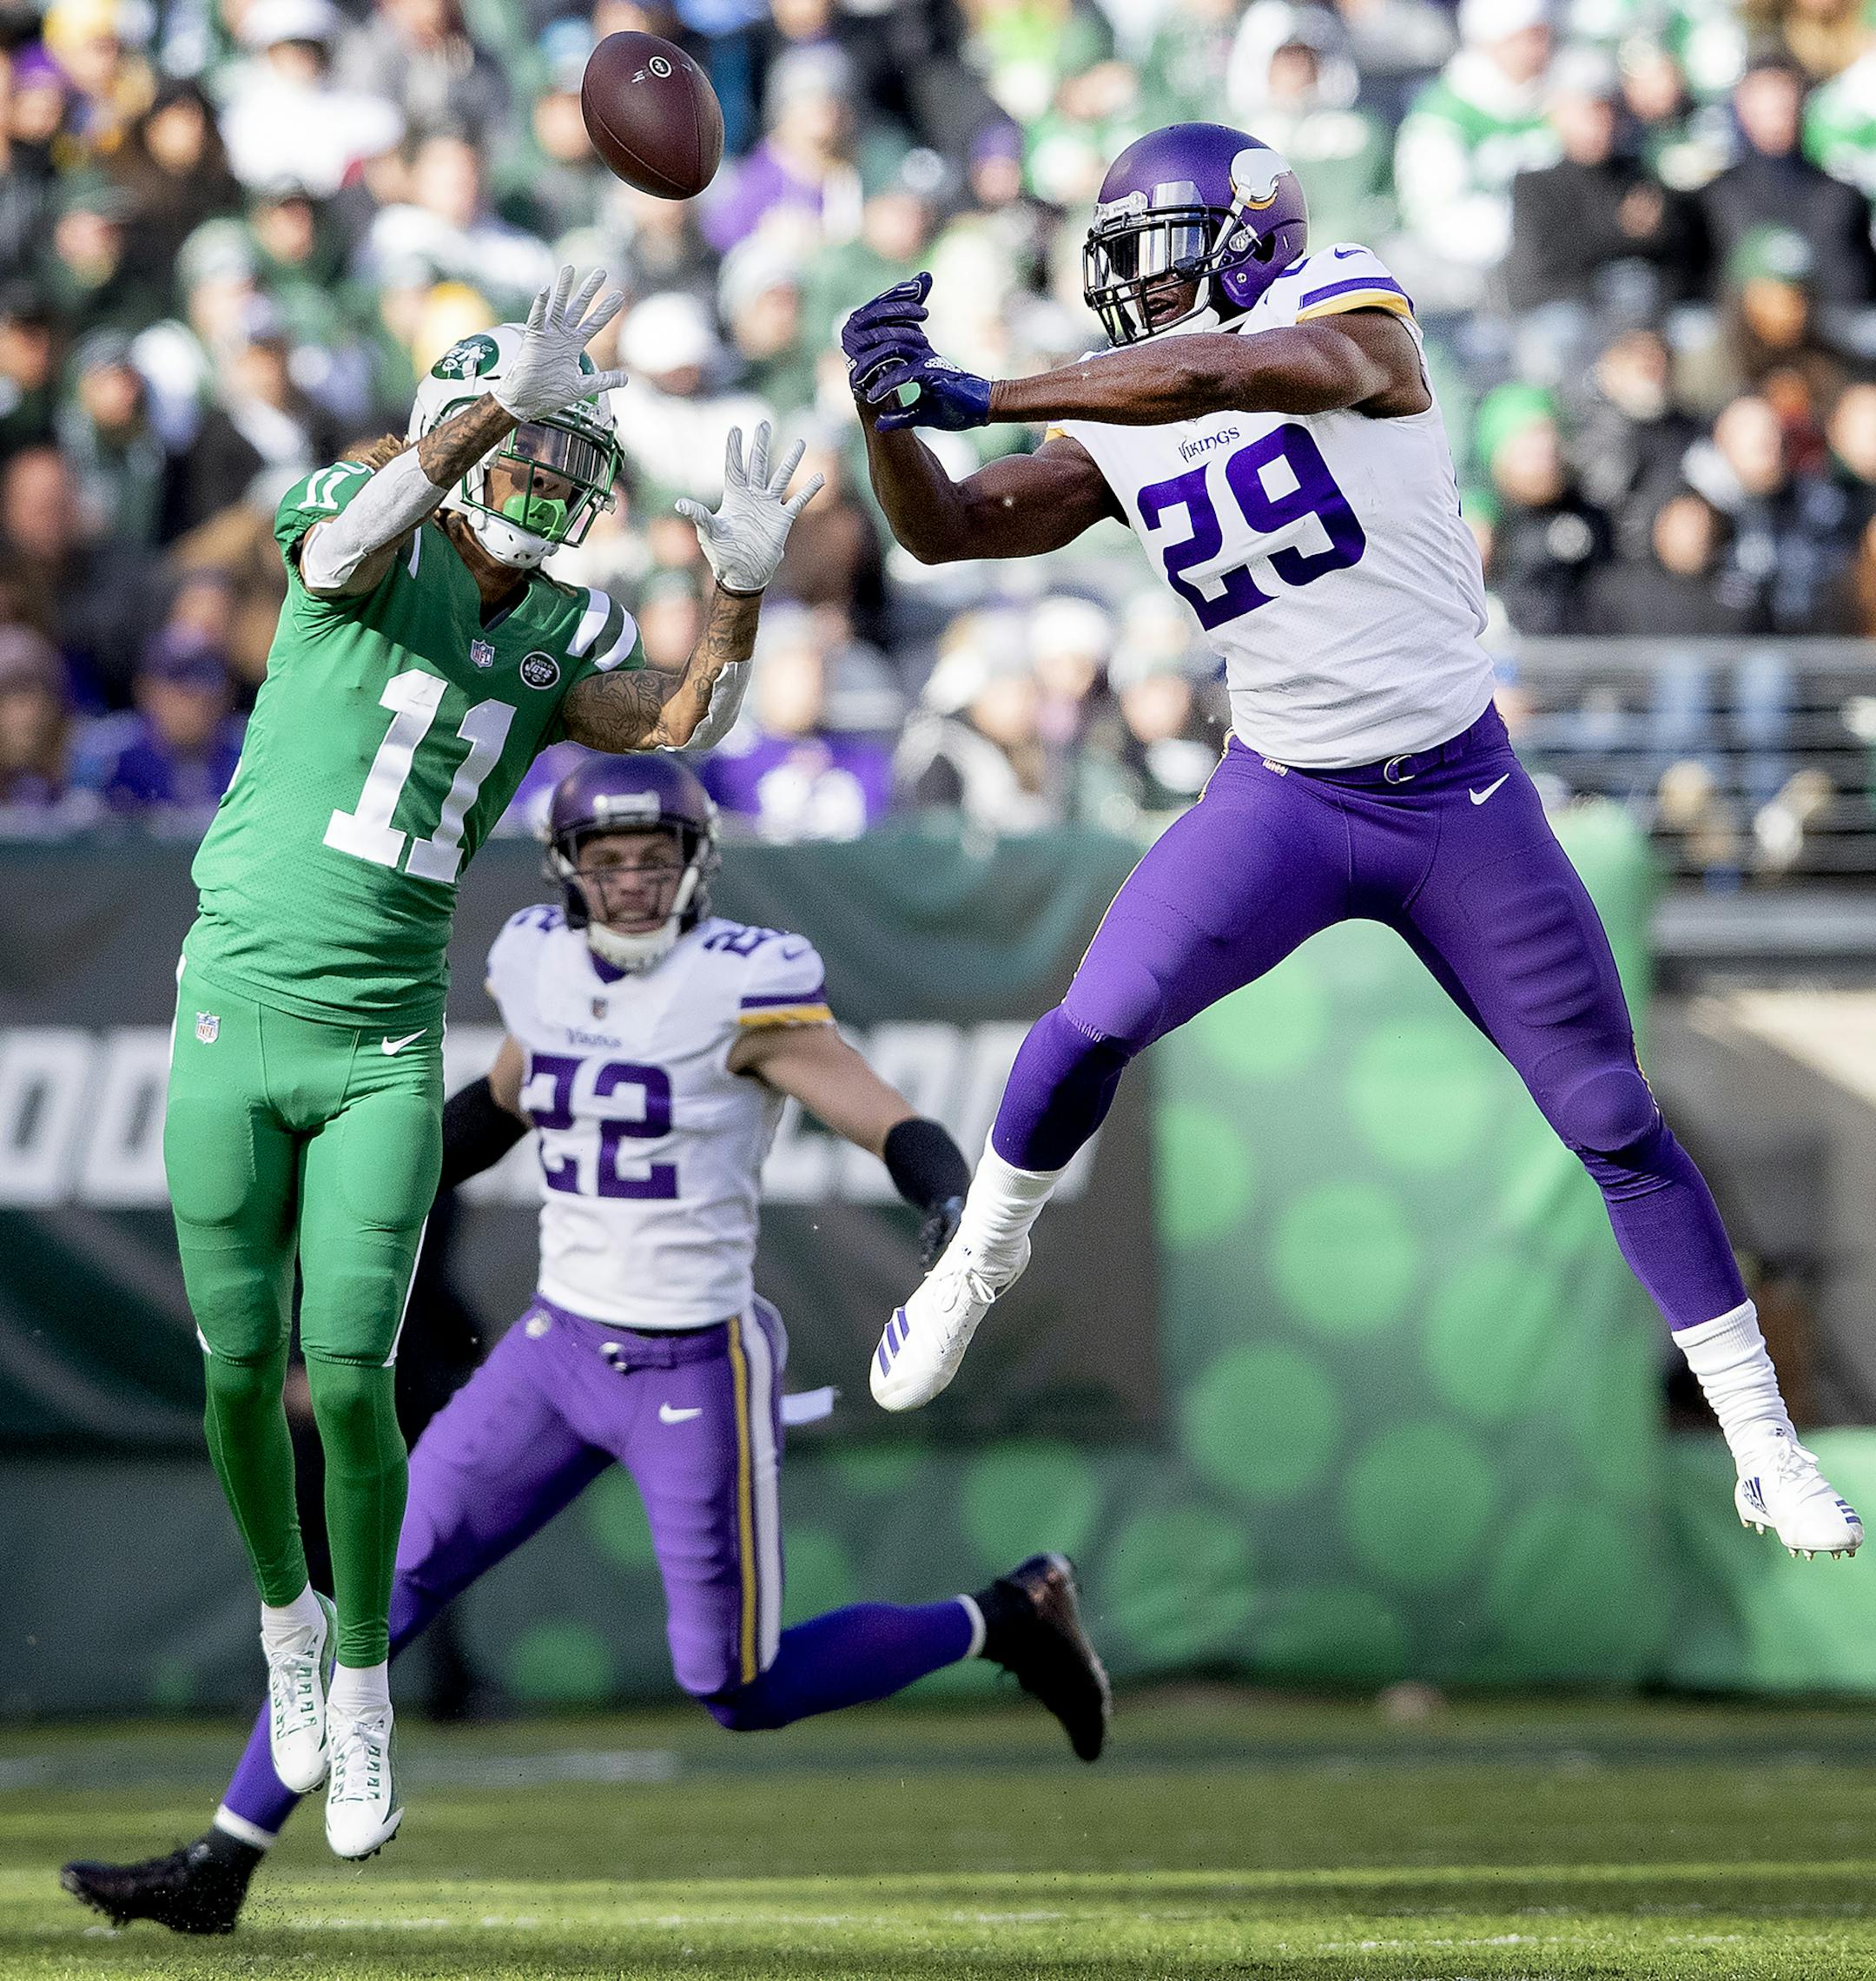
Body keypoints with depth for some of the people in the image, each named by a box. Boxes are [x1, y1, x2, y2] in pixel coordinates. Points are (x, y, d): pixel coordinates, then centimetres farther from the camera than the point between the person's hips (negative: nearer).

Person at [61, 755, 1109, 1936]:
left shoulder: (743, 988, -16)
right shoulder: (545, 965, 2)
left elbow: (894, 1125, -21)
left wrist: (954, 1206, -41)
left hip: (697, 1373, -6)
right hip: (559, 1348, 6)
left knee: (742, 1693, 1)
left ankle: (1008, 1620, 23)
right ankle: (222, 1864, 6)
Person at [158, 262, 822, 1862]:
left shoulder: (559, 636, 8)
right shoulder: (377, 551, -5)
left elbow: (680, 727, -7)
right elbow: (346, 546, -30)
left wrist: (742, 593, -23)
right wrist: (500, 402, -41)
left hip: (384, 1048, 2)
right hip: (238, 1009, -2)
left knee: (348, 1378, -8)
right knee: (242, 1370, 3)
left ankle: (363, 1684, 8)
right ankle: (287, 1612, 30)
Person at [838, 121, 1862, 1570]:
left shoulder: (1347, 314, -13)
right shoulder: (1117, 433, 2)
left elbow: (1211, 378, -32)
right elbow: (941, 530, -1)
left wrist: (983, 396, -31)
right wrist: (891, 410, -21)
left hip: (1461, 797, -3)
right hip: (1286, 798, 3)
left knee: (1613, 1124, 1)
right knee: (1097, 1023, -16)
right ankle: (978, 1261, 11)